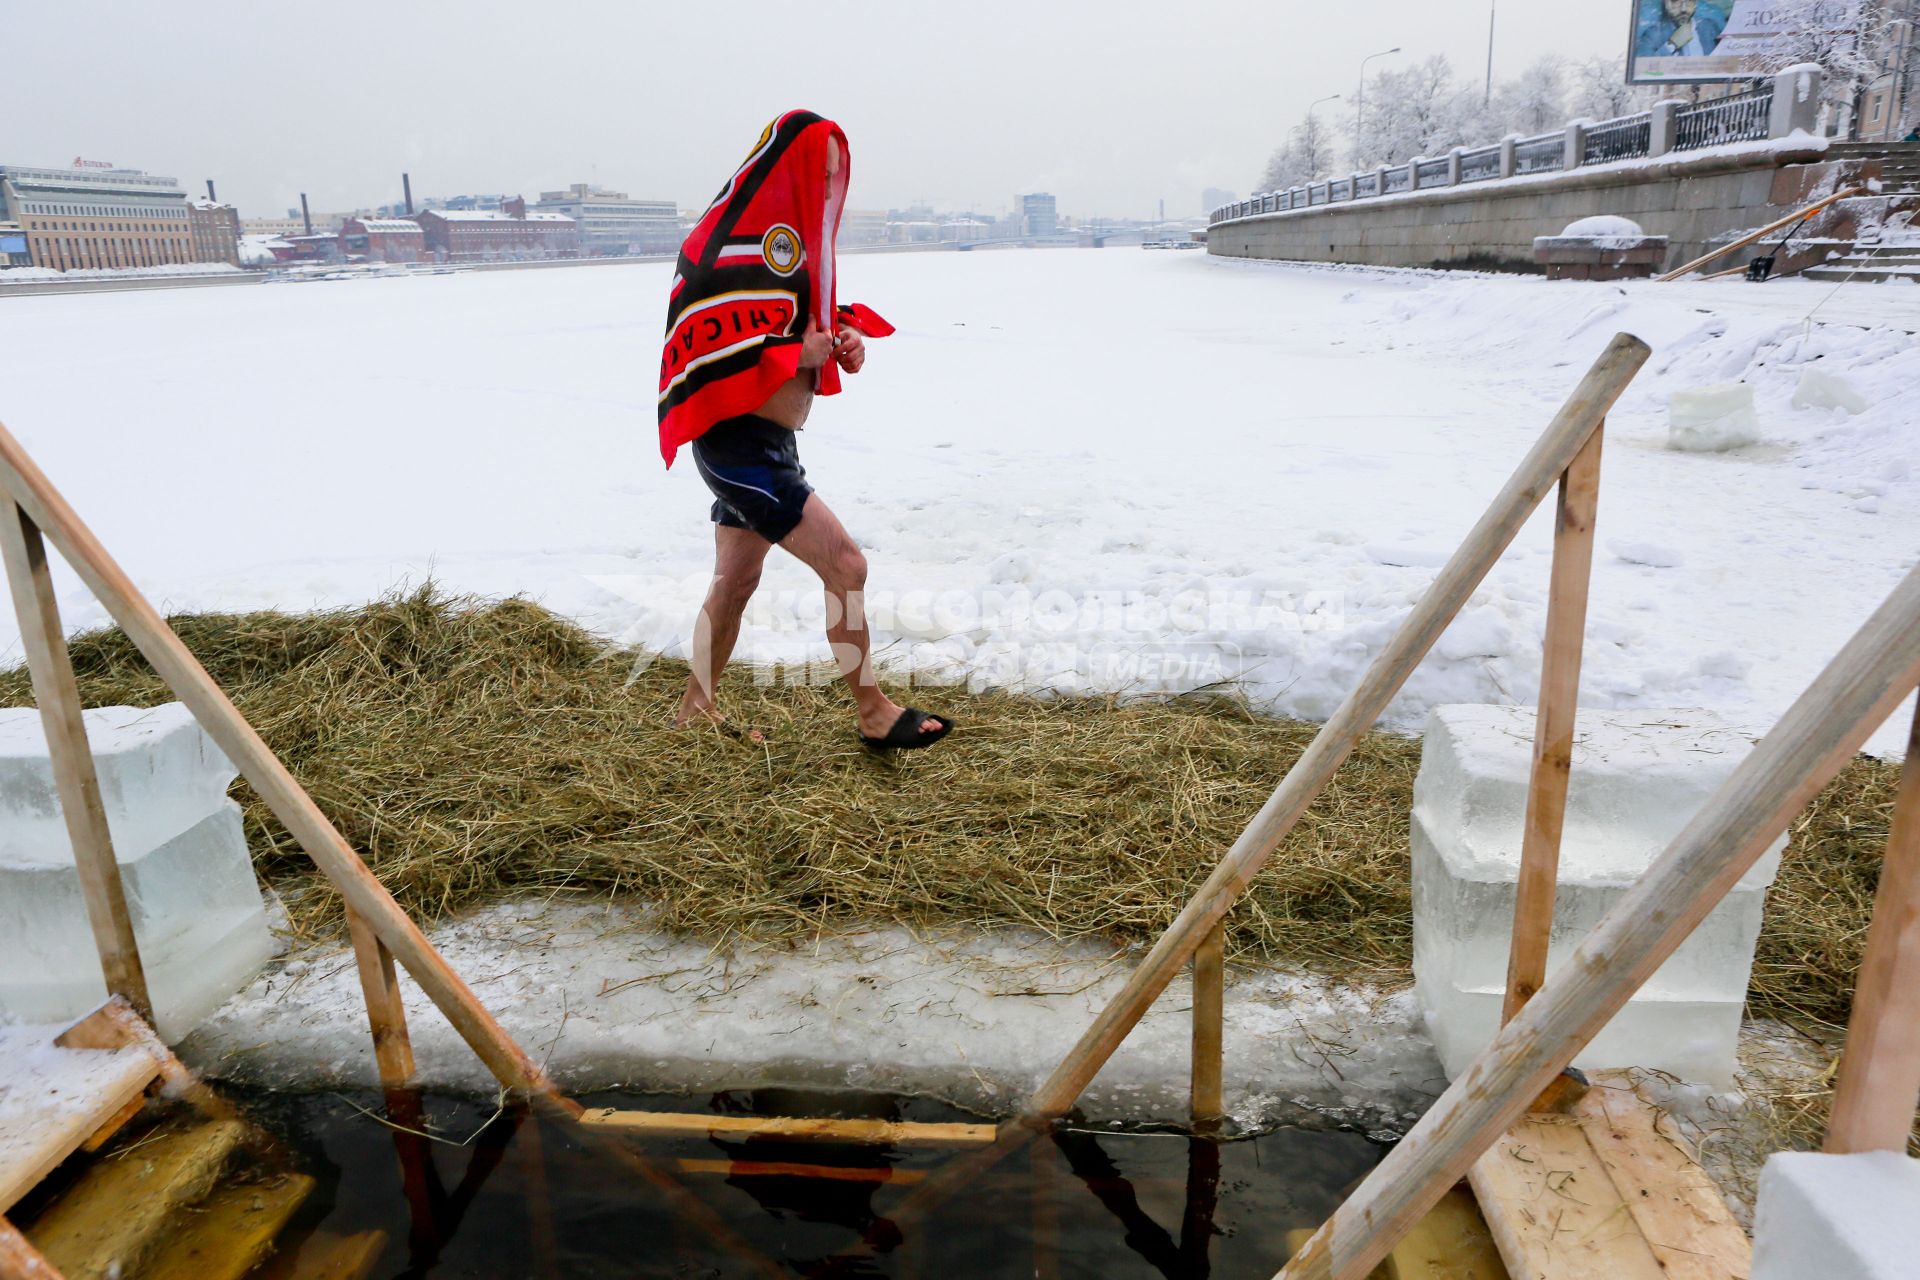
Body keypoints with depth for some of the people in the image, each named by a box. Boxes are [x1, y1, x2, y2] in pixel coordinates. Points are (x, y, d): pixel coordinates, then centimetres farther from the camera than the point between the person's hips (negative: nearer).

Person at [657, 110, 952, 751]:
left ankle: (697, 707, 32)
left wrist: (845, 331, 0)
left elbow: (804, 316, 23)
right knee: (846, 565, -10)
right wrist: (799, 354, -23)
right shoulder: (728, 245, -18)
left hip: (767, 443, 10)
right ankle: (874, 714, 1)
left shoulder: (792, 237, 12)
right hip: (740, 443, -10)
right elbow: (702, 349, -24)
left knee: (735, 583, 17)